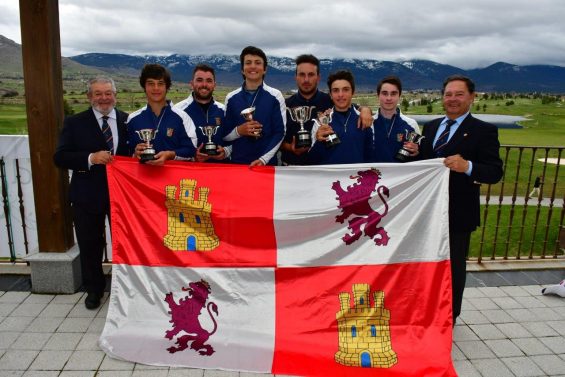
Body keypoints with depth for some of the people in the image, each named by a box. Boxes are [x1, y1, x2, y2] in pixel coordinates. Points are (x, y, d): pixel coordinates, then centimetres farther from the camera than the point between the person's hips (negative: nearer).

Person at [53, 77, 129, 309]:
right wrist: (90, 158, -21)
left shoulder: (128, 121, 1)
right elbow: (60, 157, -8)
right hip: (87, 196, 0)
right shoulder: (74, 123, -1)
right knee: (90, 246, 12)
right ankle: (94, 290, 34)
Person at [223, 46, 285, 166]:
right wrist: (238, 131, -13)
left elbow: (280, 133, -3)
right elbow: (224, 135, 7)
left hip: (267, 164, -1)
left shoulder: (275, 96, 0)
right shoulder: (231, 98, 5)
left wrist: (263, 159, -13)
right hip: (237, 163, 2)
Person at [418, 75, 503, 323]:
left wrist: (467, 166, -34)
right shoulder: (430, 126, 8)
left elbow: (495, 172, -16)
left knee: (453, 268, 11)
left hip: (457, 213, -5)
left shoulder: (484, 131, -9)